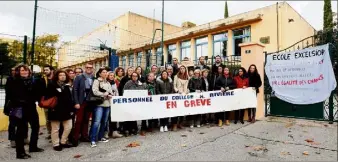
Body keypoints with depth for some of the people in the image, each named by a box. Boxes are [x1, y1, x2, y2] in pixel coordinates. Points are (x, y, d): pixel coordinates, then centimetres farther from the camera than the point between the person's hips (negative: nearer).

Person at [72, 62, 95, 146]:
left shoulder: (94, 79, 5)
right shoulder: (79, 77, -1)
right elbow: (75, 90, -6)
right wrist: (76, 102, -12)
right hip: (81, 102, -3)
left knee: (86, 120, 11)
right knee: (79, 120, 1)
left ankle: (84, 136, 23)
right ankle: (75, 138, 11)